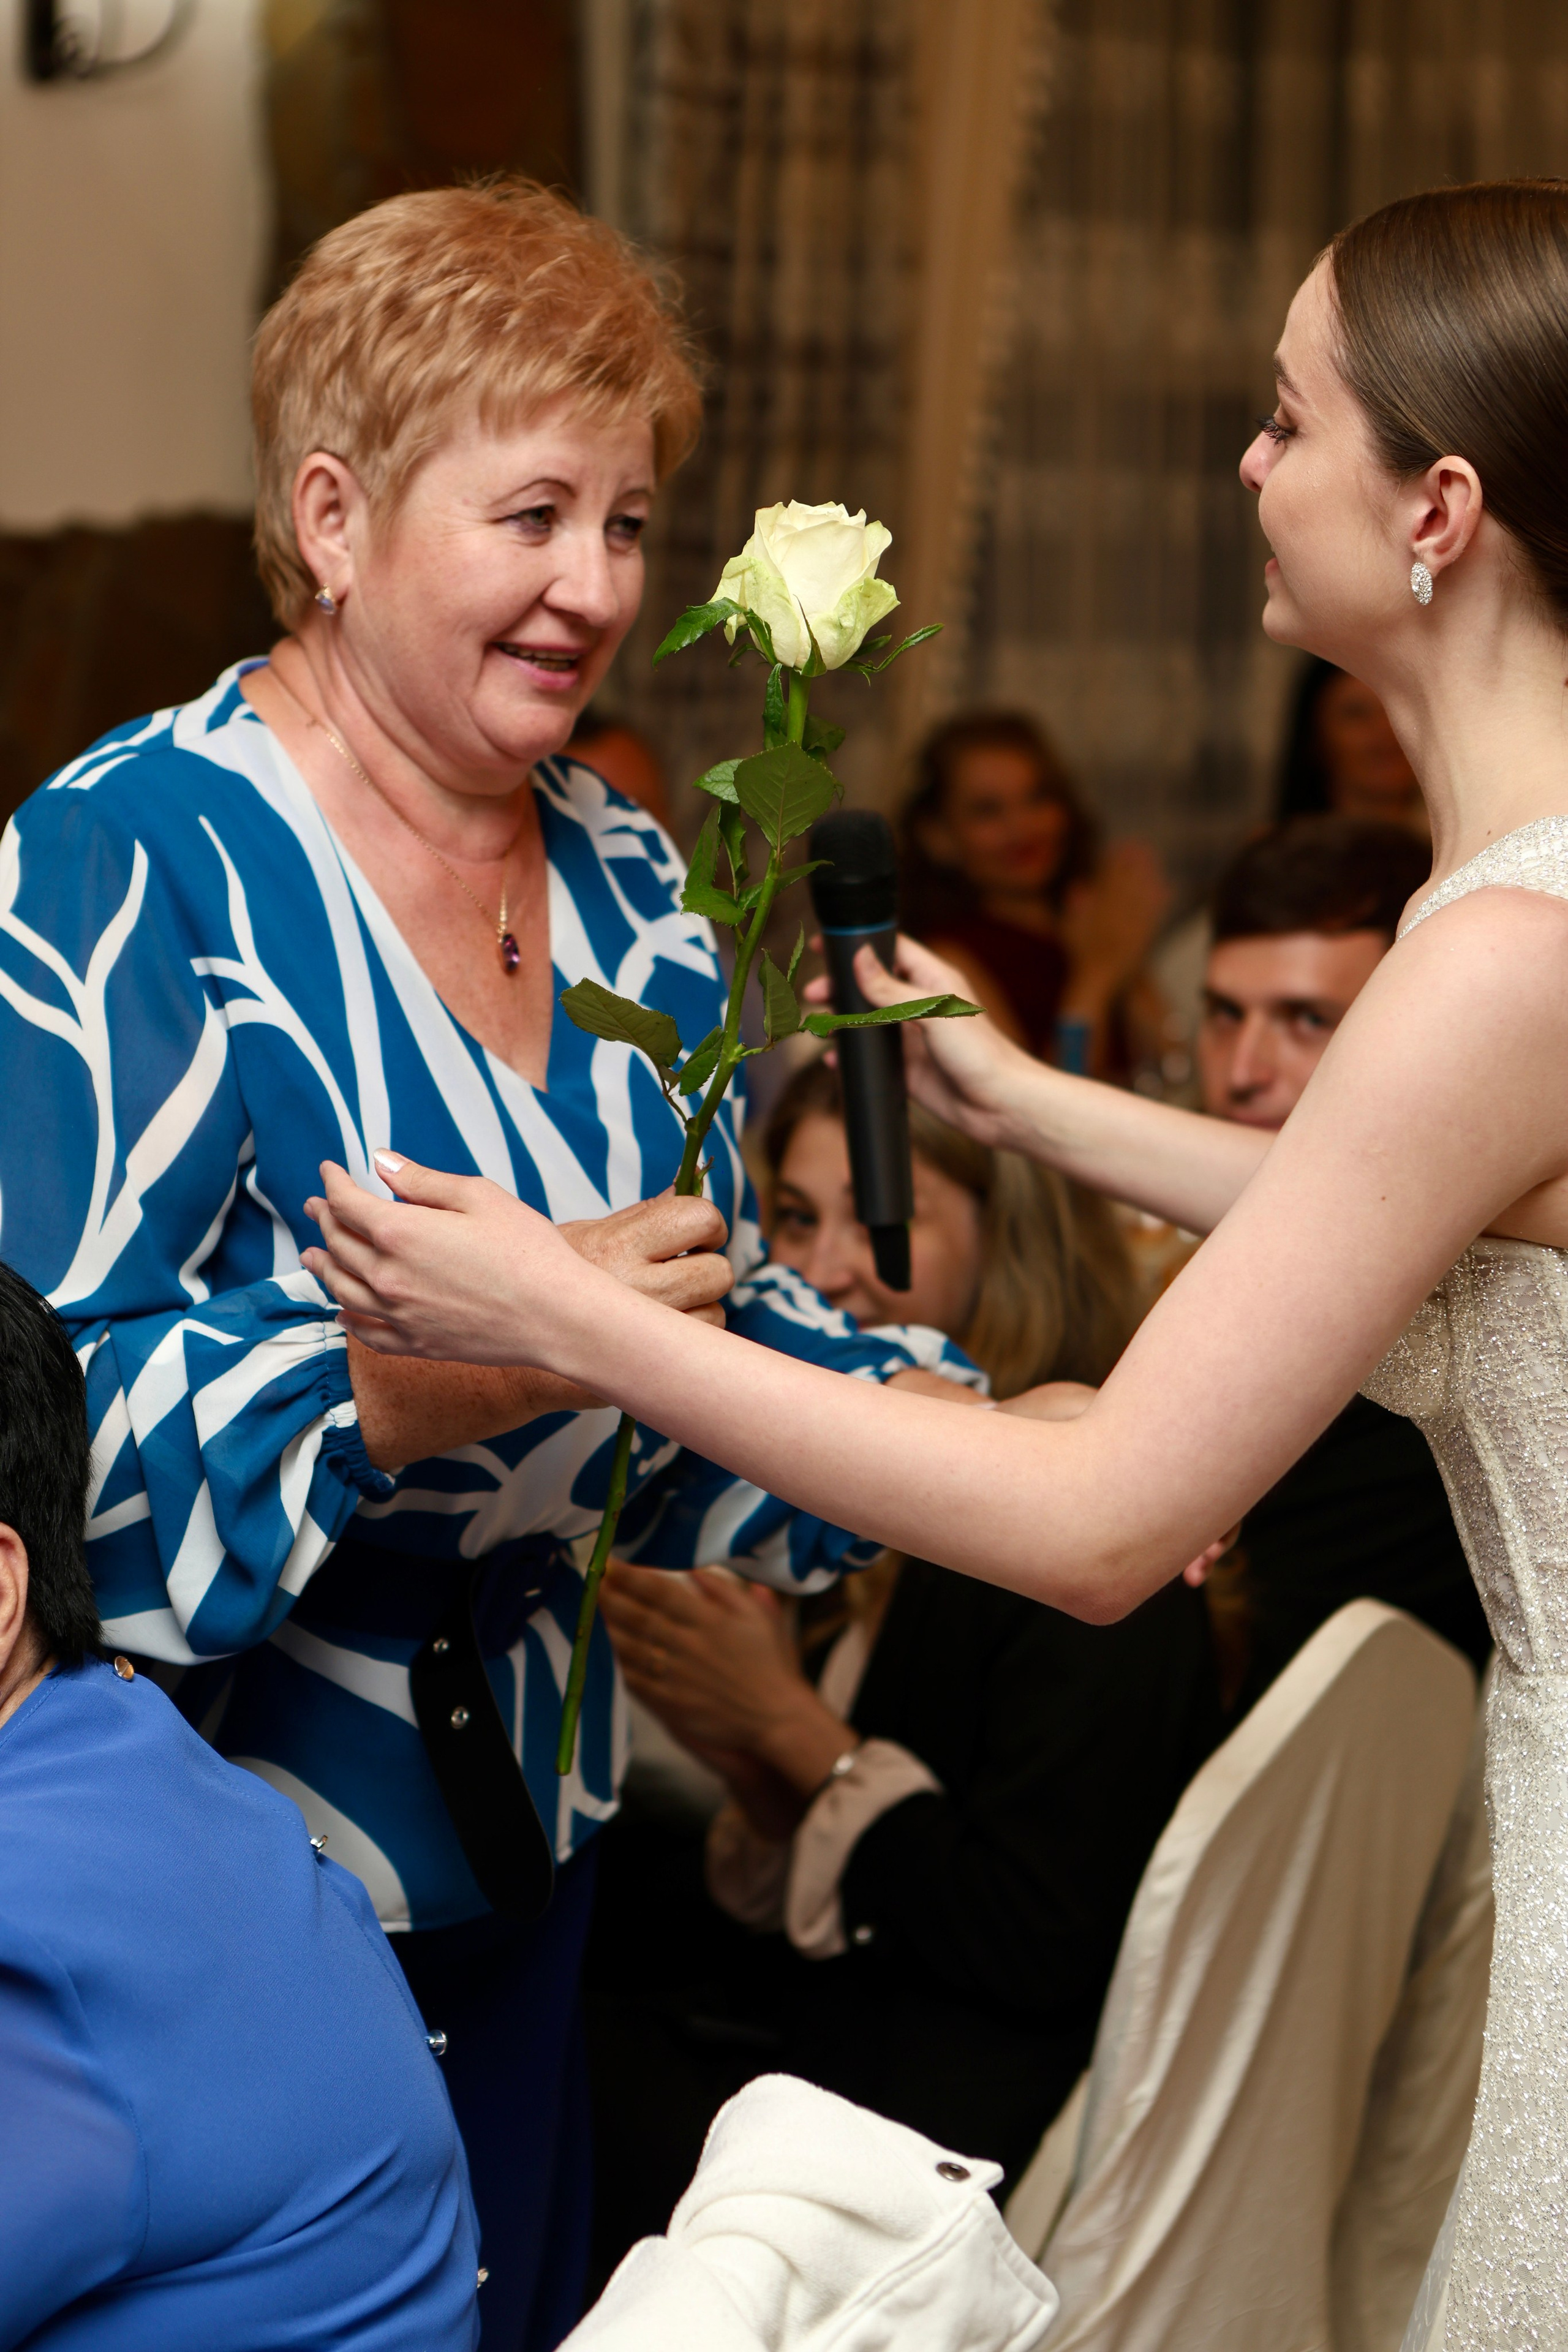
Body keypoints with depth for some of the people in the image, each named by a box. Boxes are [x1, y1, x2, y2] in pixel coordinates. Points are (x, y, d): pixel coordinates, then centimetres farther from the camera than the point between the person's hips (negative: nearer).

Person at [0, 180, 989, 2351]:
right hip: (219, 1857, -6)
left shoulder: (619, 873, 6)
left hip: (522, 1835, 7)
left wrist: (940, 1423, -7)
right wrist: (418, 1373, -34)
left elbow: (705, 1318, 11)